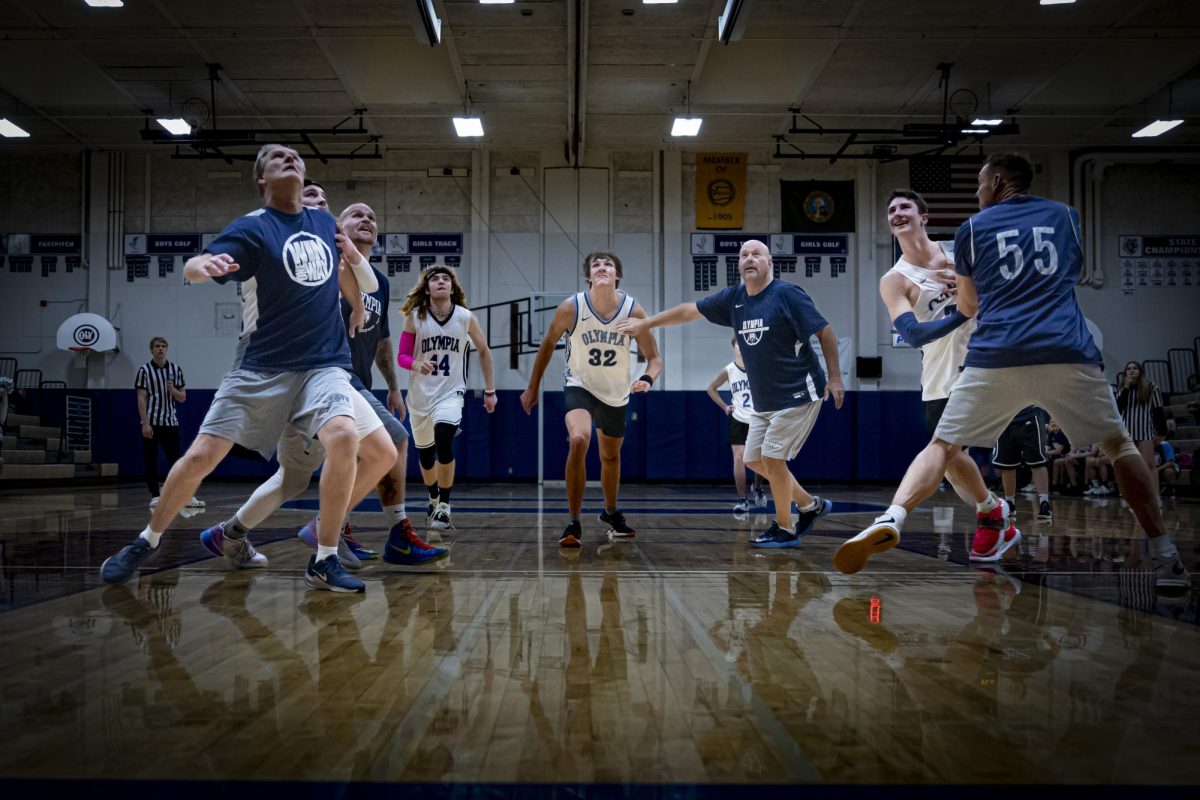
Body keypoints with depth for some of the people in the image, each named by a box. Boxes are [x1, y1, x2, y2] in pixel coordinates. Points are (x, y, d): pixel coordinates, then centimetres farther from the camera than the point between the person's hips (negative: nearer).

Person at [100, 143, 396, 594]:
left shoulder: (325, 223, 11)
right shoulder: (253, 227, -3)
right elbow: (193, 269, -20)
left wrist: (353, 258, 10)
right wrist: (200, 265, -42)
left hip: (323, 365, 2)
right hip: (261, 367, -2)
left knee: (343, 436, -27)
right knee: (201, 455, -5)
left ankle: (324, 560, -13)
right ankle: (149, 541, 23)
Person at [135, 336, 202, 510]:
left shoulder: (176, 369, 9)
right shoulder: (144, 370, 0)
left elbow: (183, 398, 11)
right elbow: (141, 399, -5)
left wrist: (173, 390, -11)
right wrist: (145, 423, -13)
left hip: (171, 422, 2)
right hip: (151, 423, -2)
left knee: (175, 460, 1)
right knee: (150, 461, 1)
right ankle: (155, 496, 8)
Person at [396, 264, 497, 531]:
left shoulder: (466, 318, -4)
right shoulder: (415, 317, -5)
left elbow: (483, 351, 9)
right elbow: (402, 356, -4)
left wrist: (490, 390, 10)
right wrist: (417, 364, -27)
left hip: (451, 392, -2)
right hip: (420, 394, 2)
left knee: (444, 441, -27)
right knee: (425, 453, 14)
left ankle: (444, 506, -15)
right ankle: (433, 499, 42)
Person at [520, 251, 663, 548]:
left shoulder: (634, 311, -17)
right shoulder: (571, 308, -19)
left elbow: (654, 358, -10)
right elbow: (548, 344, -2)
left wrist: (647, 379, -33)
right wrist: (532, 387, 3)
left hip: (617, 393, 3)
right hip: (580, 386, -2)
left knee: (611, 457, 19)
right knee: (578, 440, -29)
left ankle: (611, 513, 47)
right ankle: (573, 524, -20)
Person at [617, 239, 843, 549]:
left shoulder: (787, 294, -13)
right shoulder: (733, 299, 5)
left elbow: (825, 331, -12)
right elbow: (689, 310, 14)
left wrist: (835, 377, -16)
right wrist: (645, 324, 17)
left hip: (798, 394, -7)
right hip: (764, 401, 7)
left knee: (772, 457, -8)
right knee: (754, 460, 9)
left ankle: (785, 530, 8)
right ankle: (811, 505, 25)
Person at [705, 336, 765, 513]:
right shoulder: (728, 371, -5)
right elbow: (711, 388, 11)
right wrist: (724, 406, 4)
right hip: (738, 420, 0)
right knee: (739, 458, -11)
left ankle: (758, 489, 36)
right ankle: (742, 499, -4)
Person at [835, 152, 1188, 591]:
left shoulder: (972, 229, 15)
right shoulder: (1066, 216, 19)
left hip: (995, 357, -1)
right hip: (1068, 352, 1)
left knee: (941, 445, 6)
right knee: (1119, 444, 17)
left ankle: (891, 519, -18)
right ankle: (1165, 557, 11)